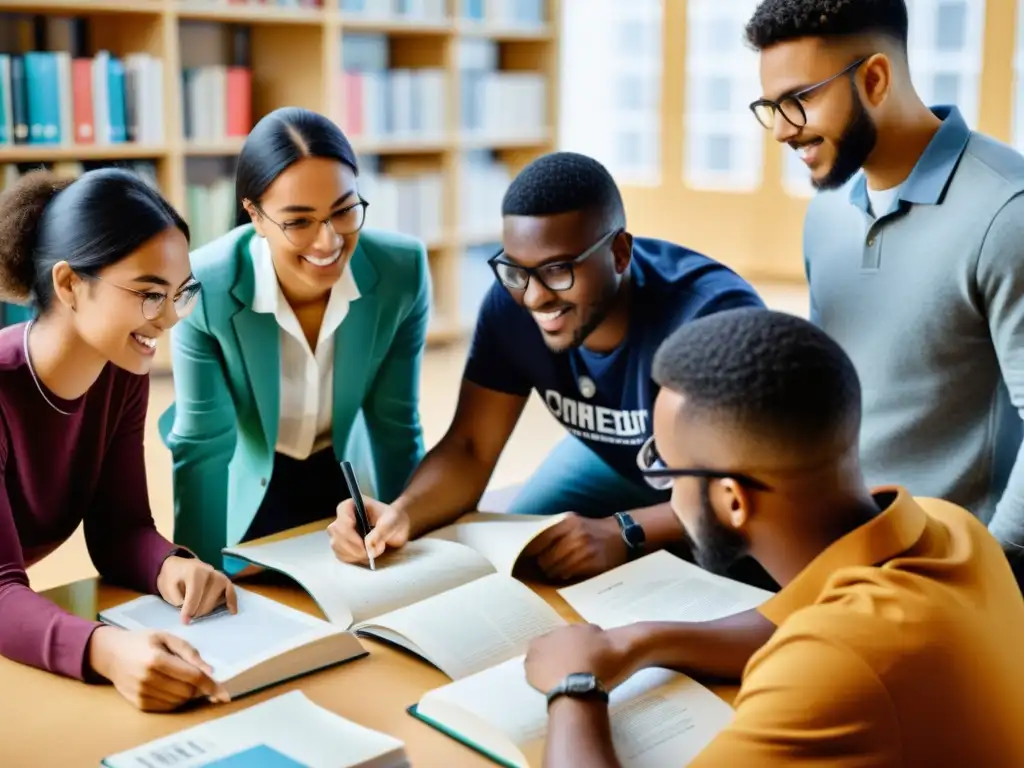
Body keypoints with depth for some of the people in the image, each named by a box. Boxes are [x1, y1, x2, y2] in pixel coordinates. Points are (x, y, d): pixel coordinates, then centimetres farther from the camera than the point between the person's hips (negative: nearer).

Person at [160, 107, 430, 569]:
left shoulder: (402, 270, -26)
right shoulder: (206, 287, -32)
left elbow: (396, 424, -14)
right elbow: (202, 445, -21)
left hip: (347, 477, 2)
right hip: (245, 490, -2)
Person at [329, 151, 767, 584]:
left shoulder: (713, 316, -38)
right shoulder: (510, 304, -22)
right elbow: (469, 449, -18)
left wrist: (624, 534, -51)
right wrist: (402, 515, -39)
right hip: (616, 464, 4)